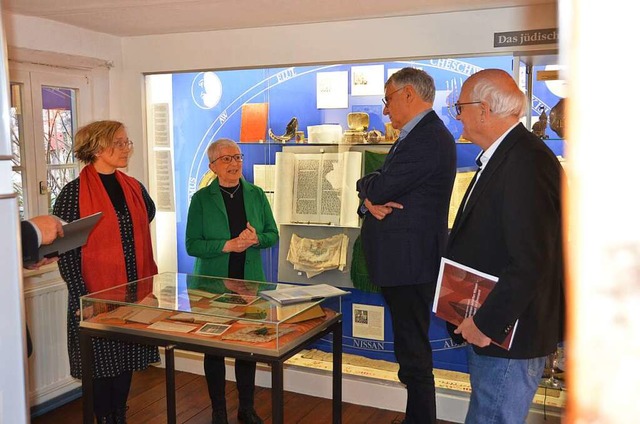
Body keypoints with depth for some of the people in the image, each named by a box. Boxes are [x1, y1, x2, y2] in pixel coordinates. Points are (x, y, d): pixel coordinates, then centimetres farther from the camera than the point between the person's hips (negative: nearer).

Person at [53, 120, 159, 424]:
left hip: (133, 294, 5)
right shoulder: (73, 194, -11)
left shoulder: (135, 189, 5)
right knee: (101, 365, 8)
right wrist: (82, 300, -17)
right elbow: (65, 253, -12)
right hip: (95, 296, -5)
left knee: (126, 362, 15)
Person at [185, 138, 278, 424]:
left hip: (250, 282, 2)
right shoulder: (202, 198, -3)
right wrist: (228, 245, -21)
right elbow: (192, 244, -8)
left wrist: (256, 239, -15)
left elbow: (273, 235, 6)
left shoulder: (256, 194, 4)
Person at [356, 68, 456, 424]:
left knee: (414, 355, -3)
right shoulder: (414, 137, 18)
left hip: (410, 262, -11)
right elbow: (378, 190, 15)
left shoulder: (429, 138, -16)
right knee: (410, 348, 19)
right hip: (401, 260, 11)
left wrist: (368, 187, 2)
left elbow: (380, 187, -20)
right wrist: (370, 201, -7)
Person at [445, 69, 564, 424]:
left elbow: (530, 263, -27)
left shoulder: (527, 164, -22)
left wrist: (486, 324, -20)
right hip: (487, 329, 10)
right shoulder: (500, 157, 12)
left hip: (508, 337, -10)